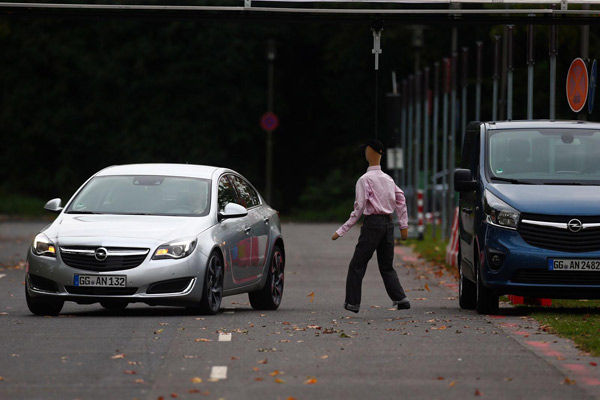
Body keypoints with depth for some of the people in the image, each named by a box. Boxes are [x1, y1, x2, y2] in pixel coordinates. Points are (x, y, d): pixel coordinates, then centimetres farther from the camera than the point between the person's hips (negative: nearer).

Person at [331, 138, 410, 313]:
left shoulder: (365, 179, -9)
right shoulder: (388, 179, 12)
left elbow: (359, 209, -12)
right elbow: (401, 200, 10)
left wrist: (341, 231, -10)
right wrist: (404, 225, 14)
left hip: (373, 223, -6)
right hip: (388, 223, 7)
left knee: (357, 265, 2)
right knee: (387, 267, 12)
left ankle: (352, 302, 2)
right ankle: (401, 299, 0)